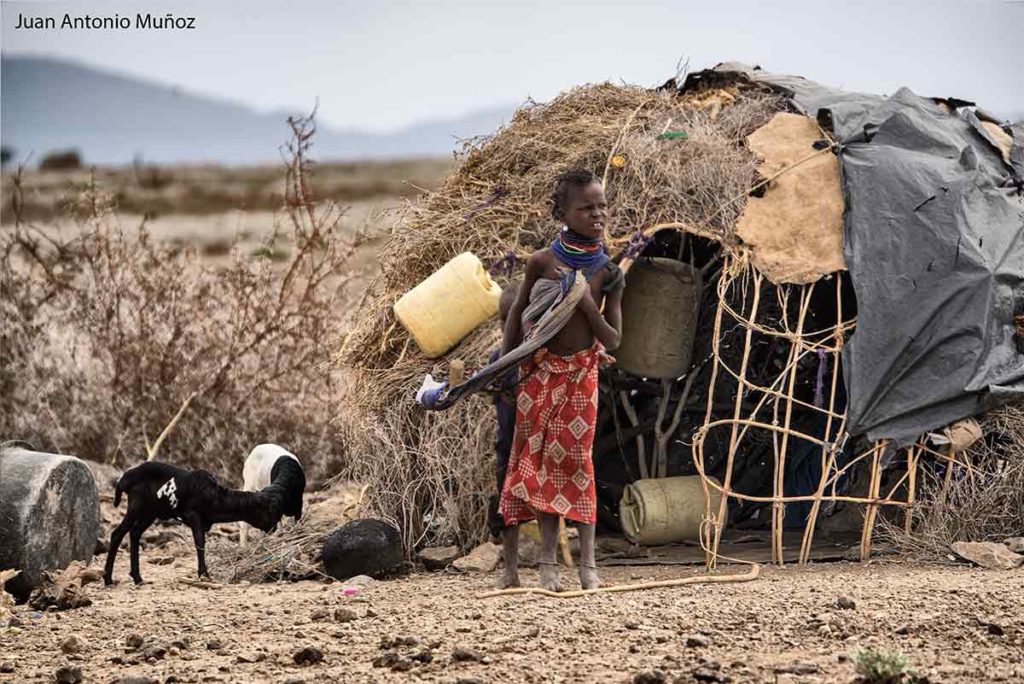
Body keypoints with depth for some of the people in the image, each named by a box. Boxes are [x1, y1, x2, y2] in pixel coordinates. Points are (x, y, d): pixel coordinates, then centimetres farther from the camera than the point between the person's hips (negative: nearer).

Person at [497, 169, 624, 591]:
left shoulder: (608, 273, -7)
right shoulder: (542, 262, -10)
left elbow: (613, 339, -6)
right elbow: (518, 314, 2)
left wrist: (587, 304, -21)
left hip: (581, 371, 1)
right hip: (539, 370, -1)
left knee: (576, 458, -2)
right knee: (544, 459, 0)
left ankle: (587, 563, 1)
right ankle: (548, 562, 4)